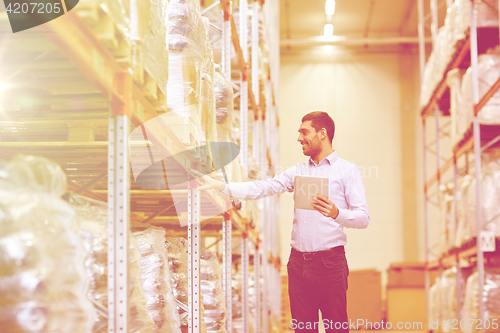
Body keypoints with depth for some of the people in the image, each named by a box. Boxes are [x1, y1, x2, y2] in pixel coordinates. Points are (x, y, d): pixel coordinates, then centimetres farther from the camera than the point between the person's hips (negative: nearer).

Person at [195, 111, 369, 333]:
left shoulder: (347, 171, 1)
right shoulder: (298, 171, 17)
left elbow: (363, 218, -6)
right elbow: (262, 188, 10)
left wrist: (336, 213, -26)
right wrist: (221, 186, 0)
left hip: (330, 262, -5)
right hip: (299, 262, 5)